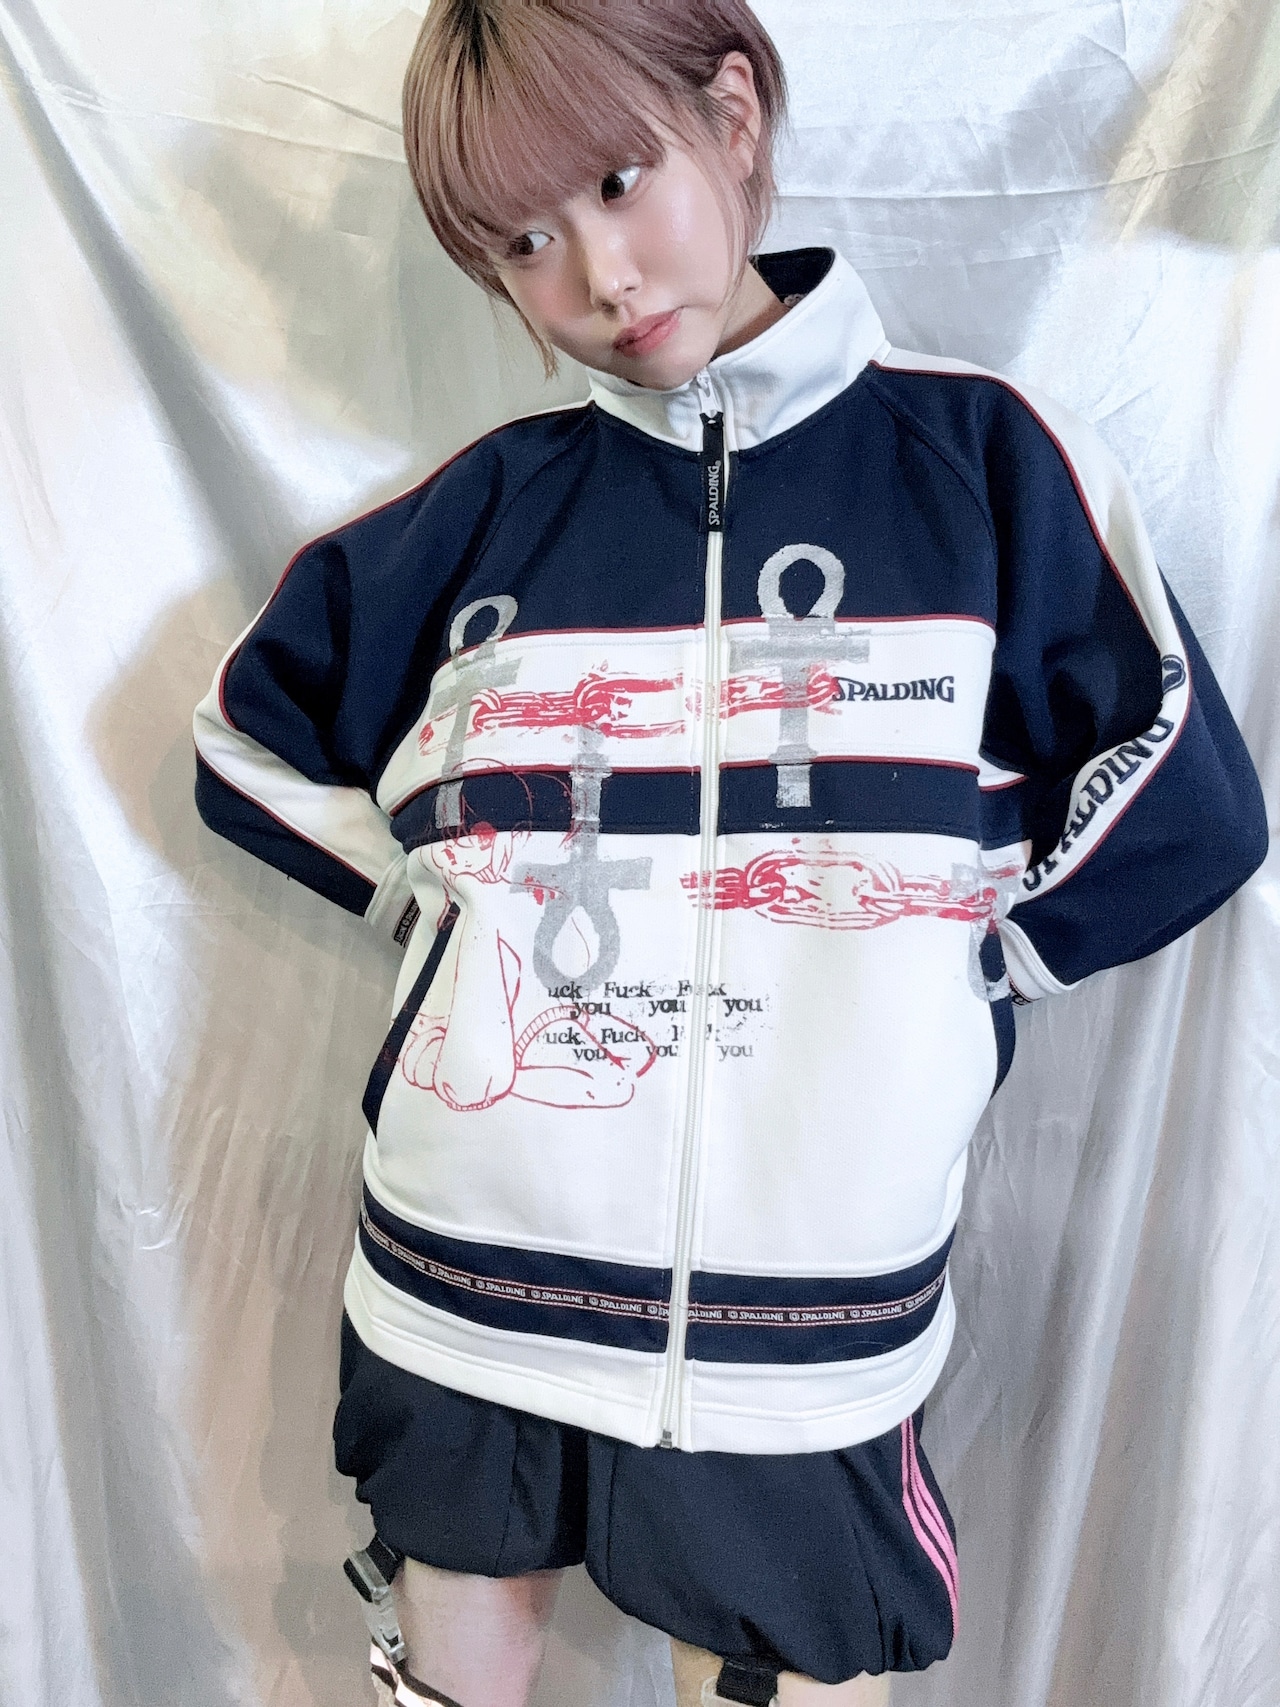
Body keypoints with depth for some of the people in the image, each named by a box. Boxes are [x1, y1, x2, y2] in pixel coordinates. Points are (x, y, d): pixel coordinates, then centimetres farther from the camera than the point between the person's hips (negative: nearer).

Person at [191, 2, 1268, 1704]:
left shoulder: (983, 455, -5)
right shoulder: (494, 502, 1)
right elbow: (256, 740, 11)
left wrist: (923, 986, -6)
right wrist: (452, 898, 1)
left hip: (799, 1333, -2)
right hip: (467, 1294, 3)